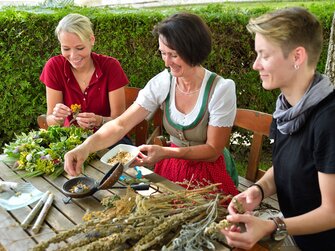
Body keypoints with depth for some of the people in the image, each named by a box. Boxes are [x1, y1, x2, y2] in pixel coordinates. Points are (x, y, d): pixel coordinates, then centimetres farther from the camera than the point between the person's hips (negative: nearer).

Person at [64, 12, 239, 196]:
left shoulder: (221, 90, -18)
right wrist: (87, 146, -31)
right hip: (170, 169, 3)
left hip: (207, 176, -3)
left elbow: (213, 150, -13)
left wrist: (166, 153, -27)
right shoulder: (162, 83, -7)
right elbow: (121, 124, -13)